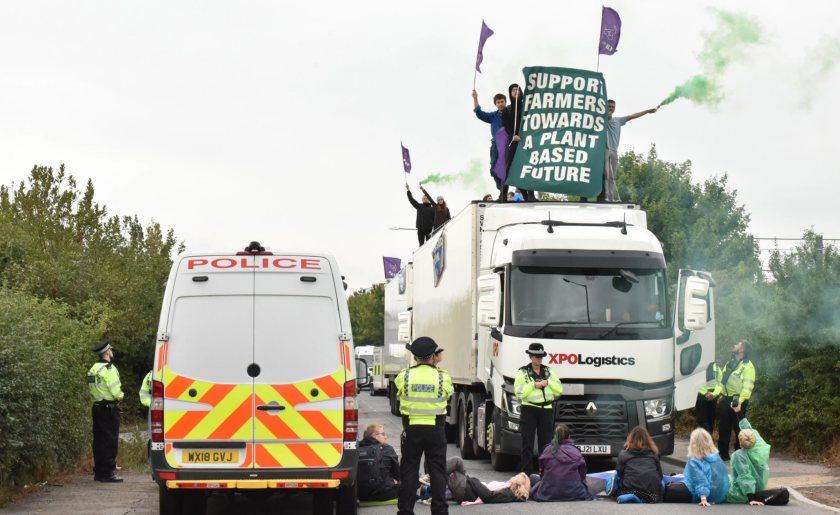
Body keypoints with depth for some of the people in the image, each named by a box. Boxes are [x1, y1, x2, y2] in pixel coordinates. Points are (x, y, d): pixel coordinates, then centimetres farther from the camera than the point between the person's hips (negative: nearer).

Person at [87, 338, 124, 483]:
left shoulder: (94, 368, 13)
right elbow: (116, 393, -19)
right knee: (110, 442, -6)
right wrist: (121, 395, 4)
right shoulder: (108, 369, -15)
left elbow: (92, 390, 14)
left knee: (99, 441, 13)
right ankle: (107, 473, -7)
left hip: (97, 407, 9)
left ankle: (99, 472, 18)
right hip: (109, 409, -9)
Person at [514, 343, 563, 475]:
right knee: (527, 444, -3)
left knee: (546, 442, 3)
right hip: (529, 410, -3)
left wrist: (548, 383, -5)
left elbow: (559, 390, 10)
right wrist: (534, 385, -13)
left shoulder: (549, 372, 15)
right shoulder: (523, 373, 3)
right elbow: (519, 392, -9)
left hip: (546, 410, 3)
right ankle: (526, 474, -1)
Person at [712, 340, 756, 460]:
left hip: (737, 402, -8)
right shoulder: (730, 363, 15)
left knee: (739, 429, -1)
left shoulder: (747, 366, -11)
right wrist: (716, 393, 9)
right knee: (723, 428, 12)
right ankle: (723, 453, 22)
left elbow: (747, 387, -19)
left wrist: (739, 402, -28)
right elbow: (722, 381, 20)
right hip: (725, 400, 8)